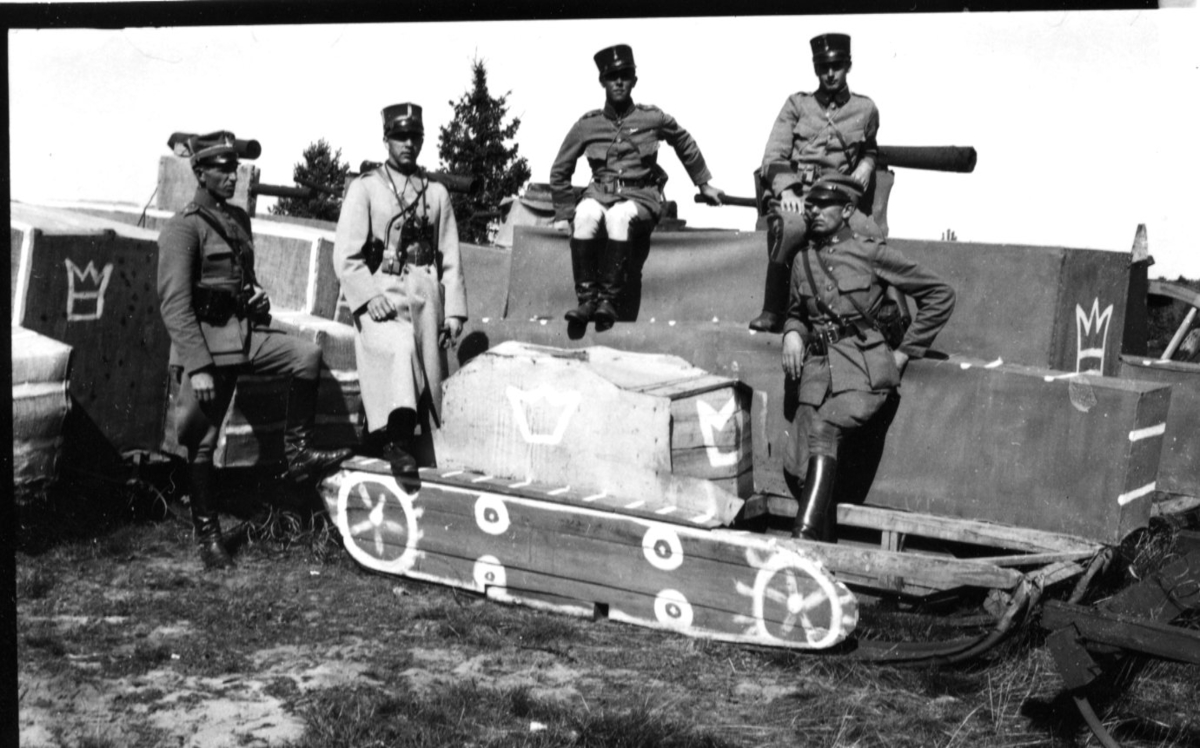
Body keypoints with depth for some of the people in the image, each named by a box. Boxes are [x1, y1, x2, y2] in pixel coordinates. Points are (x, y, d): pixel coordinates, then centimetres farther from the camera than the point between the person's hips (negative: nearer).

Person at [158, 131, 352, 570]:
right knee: (203, 441, 2)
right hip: (207, 340, -6)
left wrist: (256, 294, 5)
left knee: (307, 356, -16)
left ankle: (298, 455, -5)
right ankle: (207, 536, 15)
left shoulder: (239, 219, 12)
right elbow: (174, 304, -18)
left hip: (246, 331, 7)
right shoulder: (183, 228, -12)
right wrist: (198, 367, -23)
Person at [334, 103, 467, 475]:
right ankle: (395, 441, -30)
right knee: (398, 347, -28)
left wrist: (454, 310, 5)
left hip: (425, 298, 4)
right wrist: (369, 297, -14)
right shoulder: (364, 188, 5)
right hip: (380, 294, -4)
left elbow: (450, 259, 13)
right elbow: (346, 256, -1)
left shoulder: (436, 193, 16)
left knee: (427, 365, -2)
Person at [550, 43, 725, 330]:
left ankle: (608, 299, -33)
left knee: (619, 217, -37)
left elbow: (685, 145, 21)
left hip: (641, 196, -1)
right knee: (586, 215, -35)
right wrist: (563, 213, 10)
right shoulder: (587, 125, 4)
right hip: (601, 192, 2)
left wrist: (703, 183, 29)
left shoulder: (653, 118, 2)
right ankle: (586, 298, -31)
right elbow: (559, 172, 15)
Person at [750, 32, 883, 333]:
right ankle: (772, 312, -25)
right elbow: (773, 156, 6)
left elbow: (870, 149, 39)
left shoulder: (865, 109, 18)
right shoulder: (797, 104, 15)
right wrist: (786, 190, -14)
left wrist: (866, 165, 13)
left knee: (874, 237, -30)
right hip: (794, 195, -2)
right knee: (789, 229, -39)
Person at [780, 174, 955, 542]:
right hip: (818, 368, 5)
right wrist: (792, 333, 8)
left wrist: (905, 351, 1)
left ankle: (806, 536, -36)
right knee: (796, 466, -9)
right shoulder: (803, 259, 15)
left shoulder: (870, 252, 0)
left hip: (865, 368, -5)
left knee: (822, 429, -30)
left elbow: (940, 295, 4)